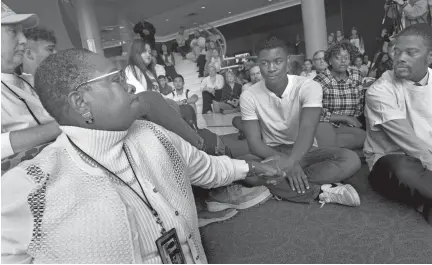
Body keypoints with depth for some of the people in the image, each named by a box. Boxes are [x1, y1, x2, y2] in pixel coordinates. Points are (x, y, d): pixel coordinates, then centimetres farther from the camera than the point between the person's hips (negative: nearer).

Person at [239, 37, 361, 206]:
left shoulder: (309, 87, -11)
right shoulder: (249, 96, -7)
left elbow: (307, 130, -25)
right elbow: (254, 142, -13)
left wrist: (290, 161, -45)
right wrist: (284, 162, -32)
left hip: (304, 152, 1)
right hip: (271, 154, 0)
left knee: (351, 159, -26)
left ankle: (277, 188, -29)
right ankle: (321, 192, -30)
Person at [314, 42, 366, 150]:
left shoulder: (357, 75, 7)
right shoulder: (320, 81, -10)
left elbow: (360, 106, 15)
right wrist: (346, 118, -11)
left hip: (347, 126, 6)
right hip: (325, 124, -6)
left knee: (365, 136, -23)